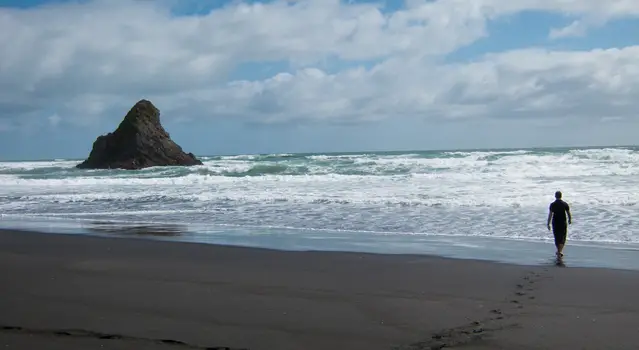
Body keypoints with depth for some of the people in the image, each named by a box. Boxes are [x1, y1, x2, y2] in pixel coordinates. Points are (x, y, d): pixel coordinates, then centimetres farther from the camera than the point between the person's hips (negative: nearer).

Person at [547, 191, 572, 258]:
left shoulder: (552, 204, -7)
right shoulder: (565, 204, -6)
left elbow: (550, 215, -9)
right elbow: (569, 213, 0)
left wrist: (548, 224, -4)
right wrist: (570, 220, 19)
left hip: (555, 223, 0)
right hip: (563, 223, 0)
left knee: (557, 238, 15)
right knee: (563, 238, 7)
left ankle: (559, 251, 26)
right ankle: (560, 251, -8)